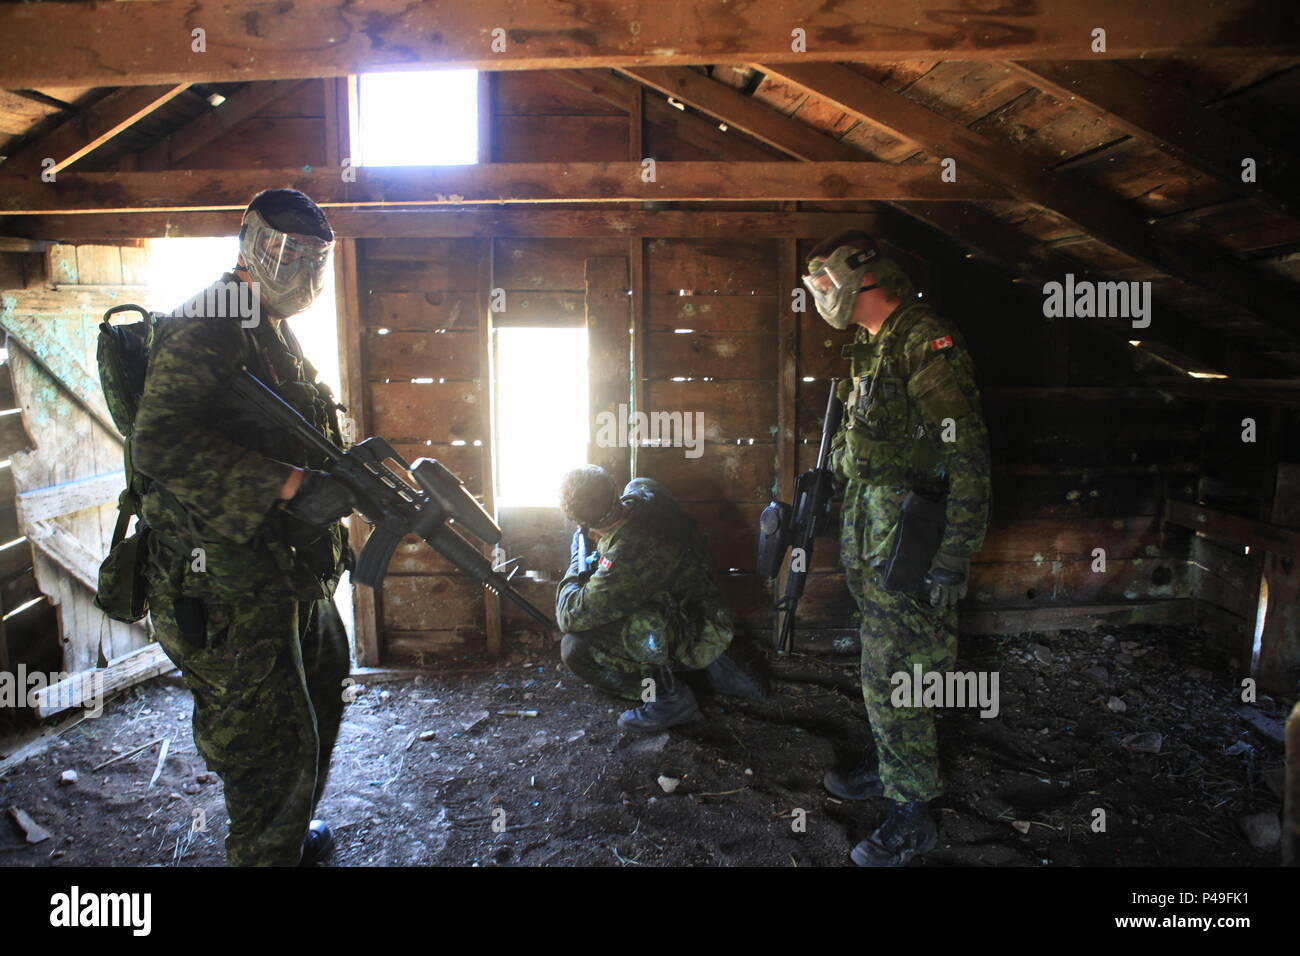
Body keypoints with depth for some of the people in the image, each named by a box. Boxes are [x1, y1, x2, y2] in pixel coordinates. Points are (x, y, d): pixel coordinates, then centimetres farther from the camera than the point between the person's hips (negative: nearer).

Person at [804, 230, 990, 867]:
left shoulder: (925, 341, -16)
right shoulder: (872, 347, 15)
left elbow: (967, 453, -21)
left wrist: (955, 556, -23)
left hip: (904, 546, -9)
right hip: (870, 539, 9)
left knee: (893, 677, -2)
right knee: (882, 668, 20)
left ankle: (911, 816, 12)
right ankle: (889, 765, 37)